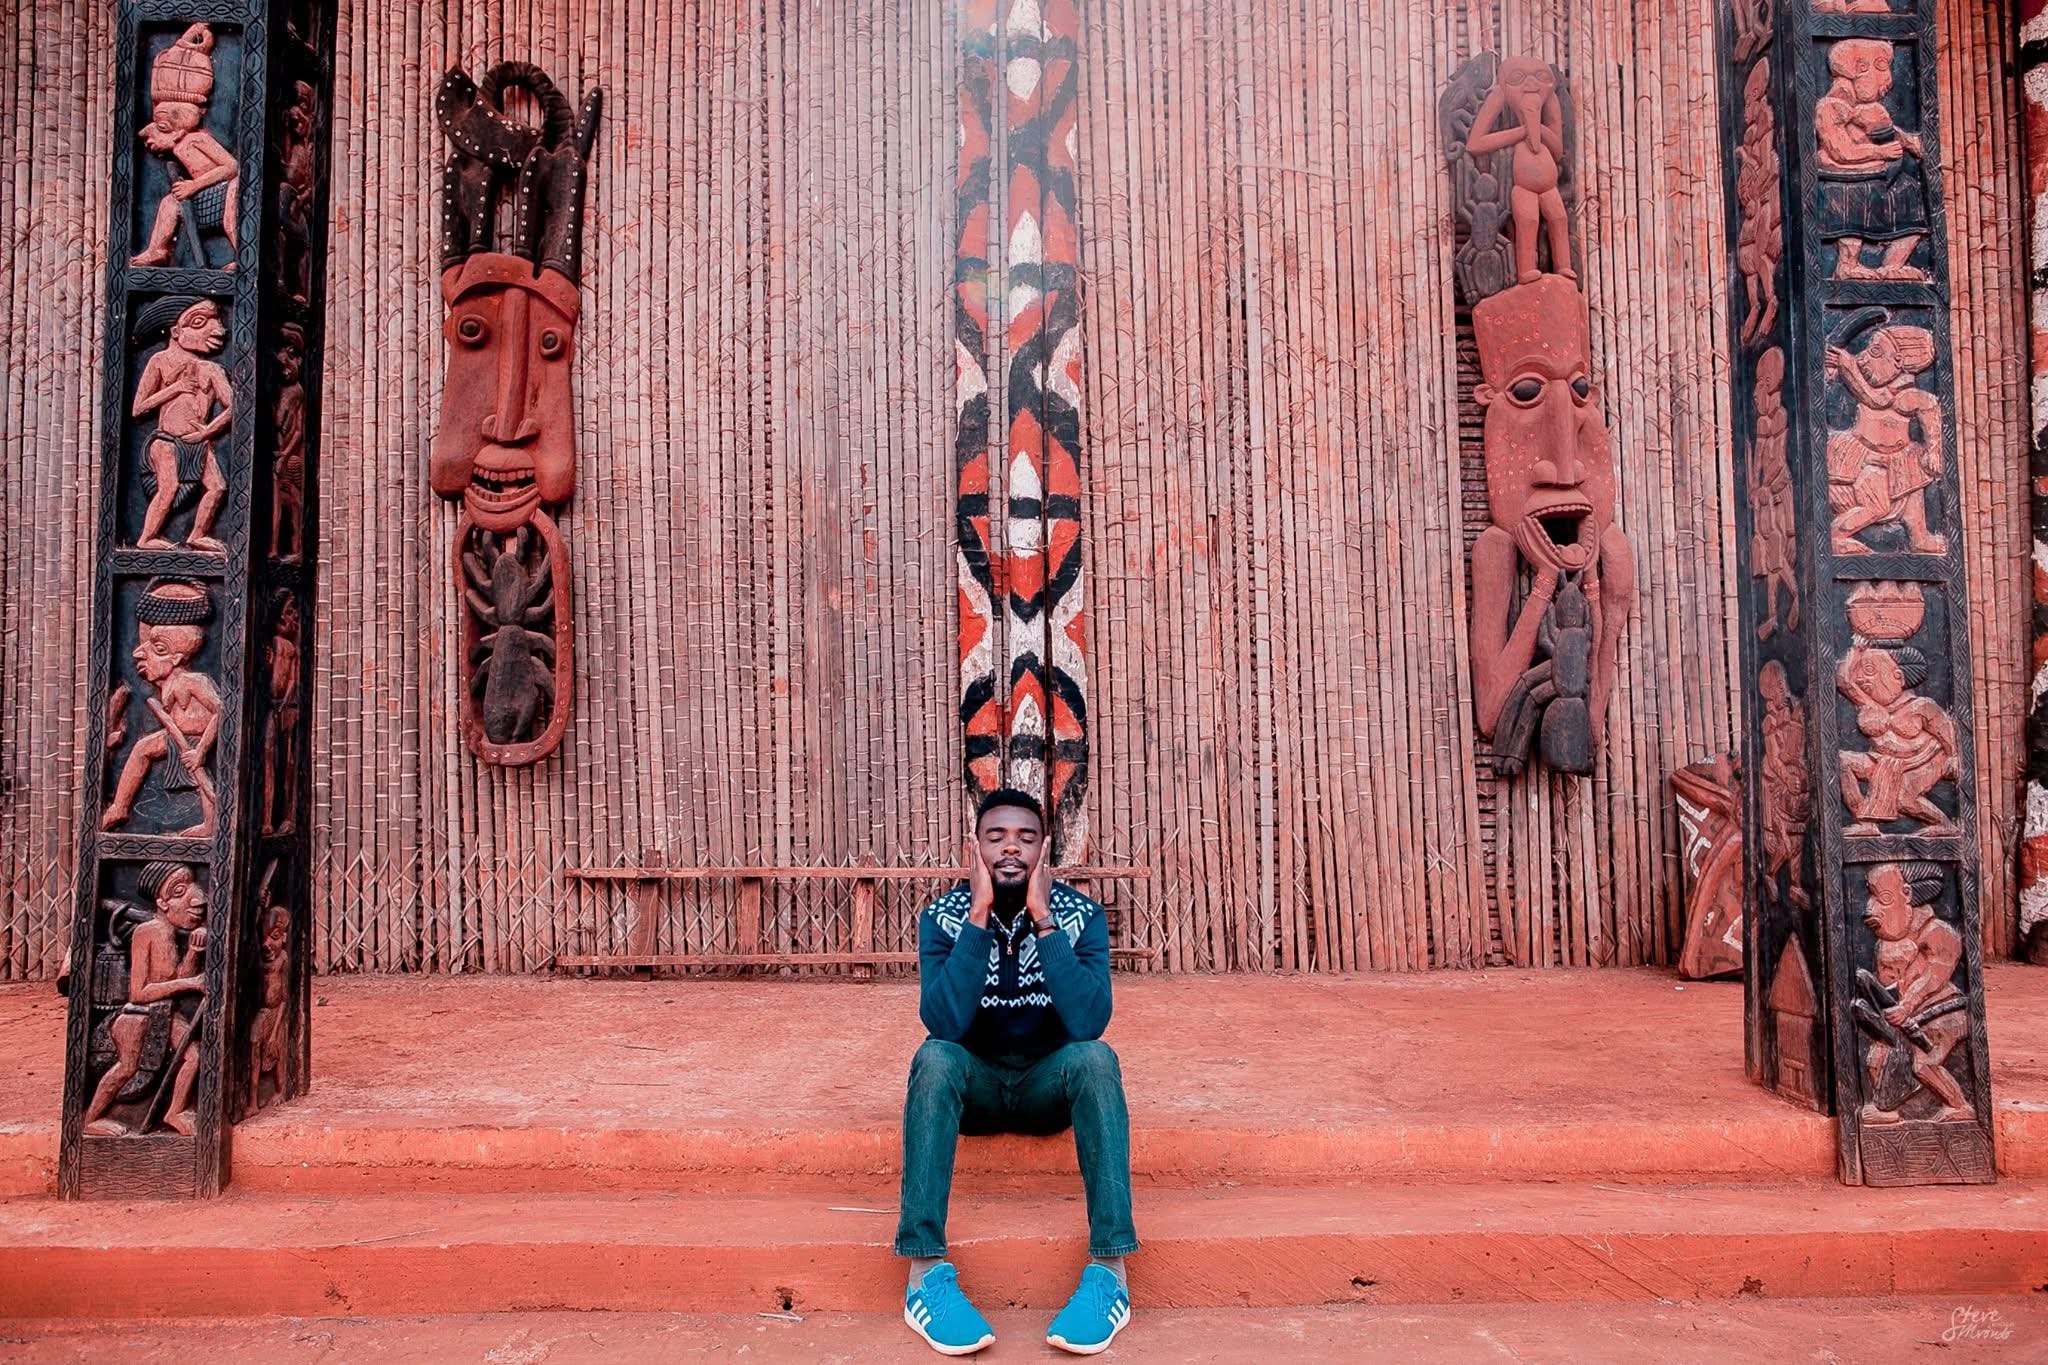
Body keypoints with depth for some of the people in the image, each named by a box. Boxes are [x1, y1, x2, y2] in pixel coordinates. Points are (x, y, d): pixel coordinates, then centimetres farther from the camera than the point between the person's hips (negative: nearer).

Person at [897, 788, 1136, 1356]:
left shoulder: (1081, 915, -13)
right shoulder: (943, 916, -13)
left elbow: (1090, 1023, -27)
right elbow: (944, 1023, -27)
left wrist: (1043, 920, -30)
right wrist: (979, 915, -31)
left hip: (1049, 1082, 0)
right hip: (973, 1083, 0)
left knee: (1096, 1058, -32)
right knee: (934, 1057, -33)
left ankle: (1108, 1270, -32)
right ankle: (927, 1272, -33)